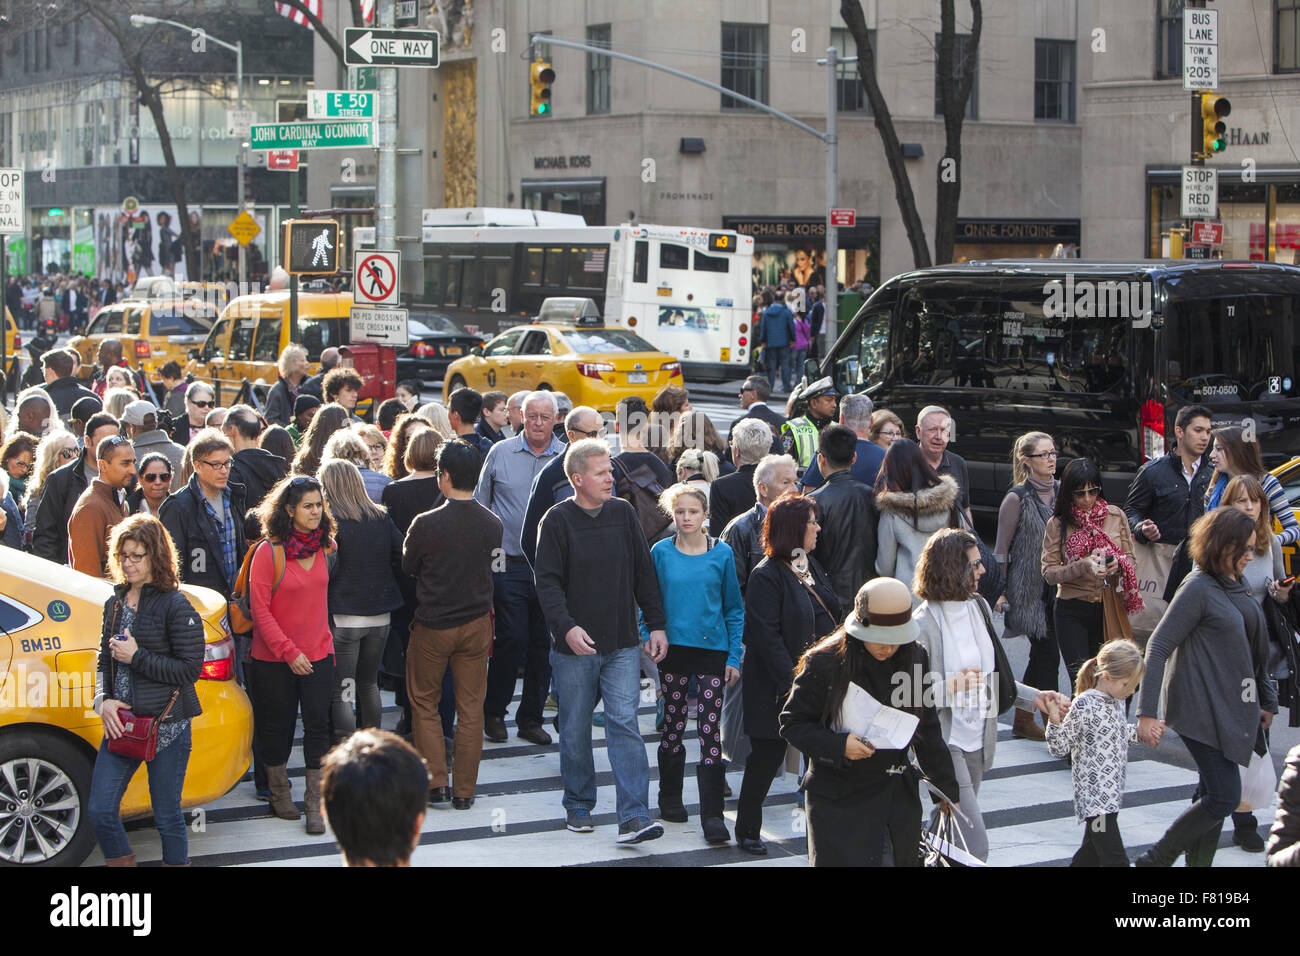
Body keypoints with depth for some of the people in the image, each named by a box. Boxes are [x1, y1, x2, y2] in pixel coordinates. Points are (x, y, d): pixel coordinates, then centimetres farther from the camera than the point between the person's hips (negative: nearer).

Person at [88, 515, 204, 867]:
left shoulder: (175, 605, -9)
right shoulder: (115, 603, 11)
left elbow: (190, 668, -13)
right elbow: (104, 662, 16)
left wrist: (136, 657, -16)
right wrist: (103, 701, -2)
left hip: (166, 725, -6)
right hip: (121, 723, 6)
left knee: (167, 816, 3)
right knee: (100, 811, 2)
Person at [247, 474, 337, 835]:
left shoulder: (322, 548, 4)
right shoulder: (268, 552, -11)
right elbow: (260, 609, -11)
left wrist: (326, 645, 12)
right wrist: (289, 652, -15)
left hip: (318, 655, 3)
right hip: (274, 658, -3)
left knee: (317, 724, -2)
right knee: (277, 725, 8)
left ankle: (315, 802, 4)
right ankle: (279, 793, 27)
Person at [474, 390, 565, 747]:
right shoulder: (500, 453, 4)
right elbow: (481, 505, 10)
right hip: (509, 566, -1)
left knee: (543, 643, 5)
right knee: (512, 639, -8)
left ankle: (531, 718, 17)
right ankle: (493, 713, 10)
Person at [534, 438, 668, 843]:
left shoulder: (623, 513, 5)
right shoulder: (557, 520, -5)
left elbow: (644, 573, 11)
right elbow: (548, 582, -9)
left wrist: (656, 624, 7)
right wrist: (566, 627, -22)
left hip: (623, 646, 2)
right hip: (574, 647, -2)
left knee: (625, 724, -8)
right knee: (575, 731, 8)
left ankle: (633, 817, -12)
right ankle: (579, 805, 26)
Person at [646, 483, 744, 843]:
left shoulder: (722, 554, 1)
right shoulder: (661, 553, 2)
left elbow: (734, 609, 6)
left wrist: (734, 656, 2)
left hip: (712, 650, -1)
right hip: (673, 650, 1)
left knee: (711, 730, -5)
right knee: (673, 725, 10)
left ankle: (712, 815, -6)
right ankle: (670, 797, 28)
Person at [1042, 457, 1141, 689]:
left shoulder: (1116, 516, 5)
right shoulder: (1057, 524, 0)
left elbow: (1131, 561, 9)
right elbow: (1049, 572, -5)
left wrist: (1117, 565, -15)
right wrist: (1082, 567, -21)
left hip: (1109, 609, 2)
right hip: (1072, 611, -2)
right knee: (1081, 681, -10)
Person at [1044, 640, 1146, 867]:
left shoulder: (1116, 701, 9)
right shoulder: (1084, 706, -17)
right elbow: (1059, 749, -13)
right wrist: (1055, 721, -29)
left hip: (1111, 795, 9)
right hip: (1094, 797, -9)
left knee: (1092, 853, 16)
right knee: (1116, 860, -11)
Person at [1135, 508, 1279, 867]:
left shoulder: (1236, 586, 12)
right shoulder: (1198, 588, -14)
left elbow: (1254, 651, 22)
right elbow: (1158, 647, -17)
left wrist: (1267, 699, 22)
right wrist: (1147, 713, -22)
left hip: (1230, 708, 8)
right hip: (1202, 708, -8)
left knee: (1214, 795, 10)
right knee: (1225, 796, -11)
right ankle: (1154, 860, 0)